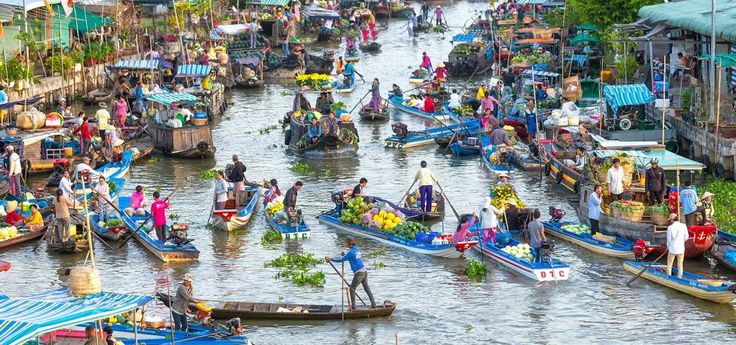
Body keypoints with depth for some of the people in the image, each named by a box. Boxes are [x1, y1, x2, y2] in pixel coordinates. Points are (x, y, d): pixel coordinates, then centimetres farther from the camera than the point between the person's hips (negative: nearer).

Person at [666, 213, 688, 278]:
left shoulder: (670, 227, -12)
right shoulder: (683, 226, -5)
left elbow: (669, 239, -4)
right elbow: (686, 238, 3)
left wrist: (668, 248, 13)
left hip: (672, 249, -2)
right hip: (681, 249, 2)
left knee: (669, 265, 11)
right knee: (680, 265, 13)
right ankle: (679, 278, 16)